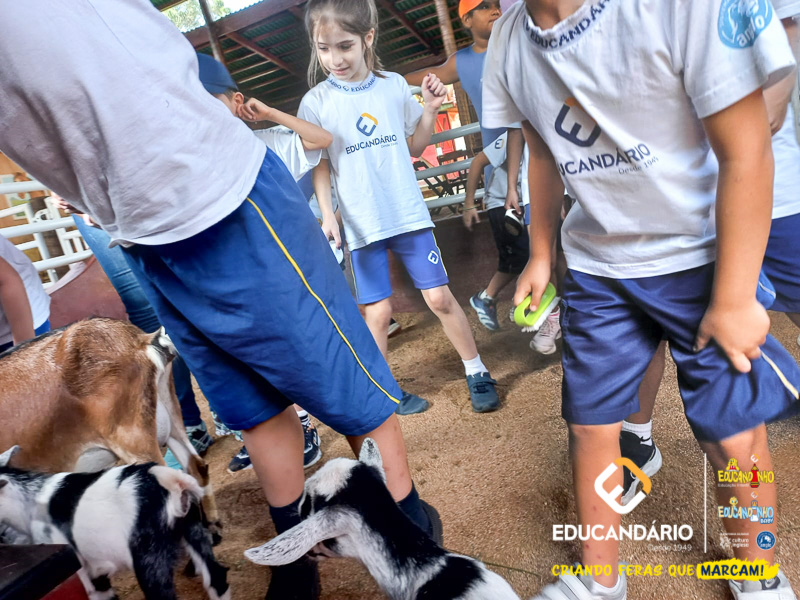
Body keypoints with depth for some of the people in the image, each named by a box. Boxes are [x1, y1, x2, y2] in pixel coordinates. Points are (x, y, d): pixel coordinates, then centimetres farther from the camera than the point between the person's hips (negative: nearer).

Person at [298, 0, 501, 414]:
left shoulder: (394, 86, 4)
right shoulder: (316, 103, -2)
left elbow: (414, 147, 13)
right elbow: (320, 167, 0)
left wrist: (431, 109, -2)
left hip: (409, 214, 2)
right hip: (362, 224, -1)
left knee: (440, 297, 4)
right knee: (378, 312, 3)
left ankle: (477, 374, 21)